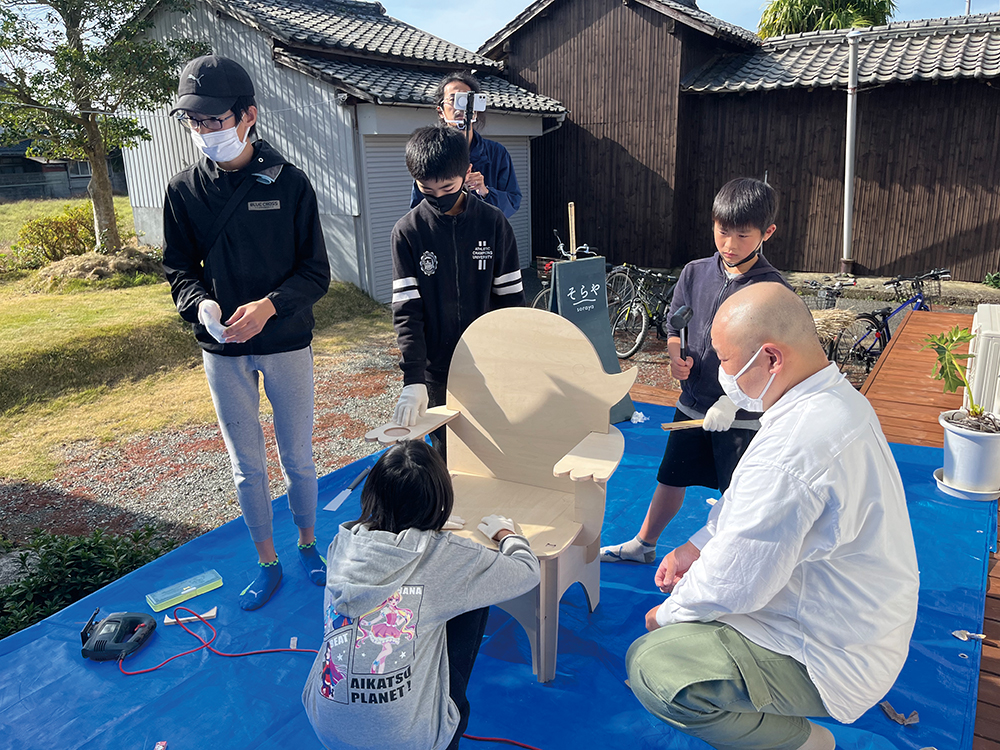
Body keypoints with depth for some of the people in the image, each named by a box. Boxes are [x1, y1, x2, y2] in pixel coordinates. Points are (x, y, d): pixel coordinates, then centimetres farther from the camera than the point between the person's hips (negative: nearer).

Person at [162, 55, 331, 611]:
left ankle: (308, 544, 37)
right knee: (247, 465, 13)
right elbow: (180, 270, 4)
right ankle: (267, 562, 32)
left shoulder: (289, 183, -8)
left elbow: (316, 272, -7)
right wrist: (202, 304, -18)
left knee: (297, 457, 12)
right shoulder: (185, 190, -2)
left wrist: (269, 305, -24)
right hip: (223, 352, 2)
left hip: (287, 343, -2)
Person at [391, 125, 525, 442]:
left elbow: (511, 299, 1)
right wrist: (413, 380, -18)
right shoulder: (408, 231, -5)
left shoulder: (493, 223, -3)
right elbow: (406, 311, -9)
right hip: (437, 372, 0)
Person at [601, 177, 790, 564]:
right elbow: (674, 328, 12)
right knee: (671, 478, 19)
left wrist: (731, 400, -24)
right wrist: (676, 356, -9)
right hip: (692, 404, 5)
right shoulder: (694, 273, 0)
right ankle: (643, 544, 39)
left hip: (743, 415, -4)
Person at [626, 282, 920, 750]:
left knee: (650, 666, -20)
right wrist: (698, 545, 5)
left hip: (829, 656, -10)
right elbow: (751, 504, 12)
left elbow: (734, 585, -27)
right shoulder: (838, 398, 0)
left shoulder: (789, 451, -34)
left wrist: (667, 615, -9)